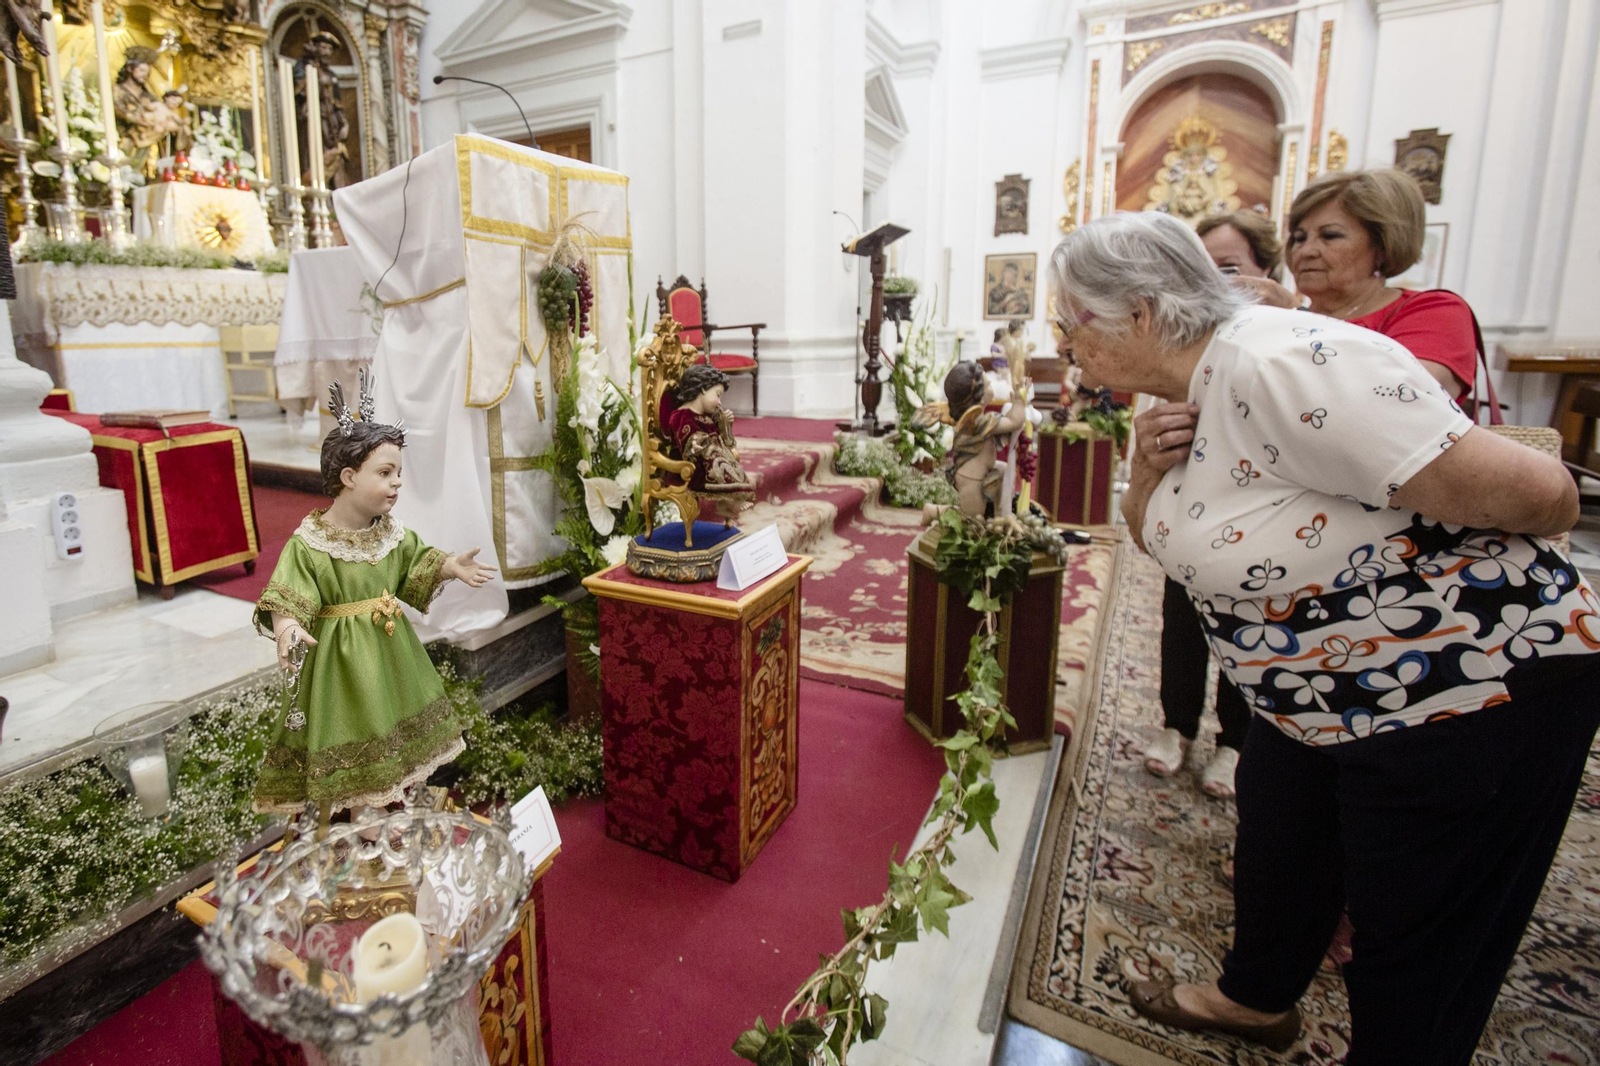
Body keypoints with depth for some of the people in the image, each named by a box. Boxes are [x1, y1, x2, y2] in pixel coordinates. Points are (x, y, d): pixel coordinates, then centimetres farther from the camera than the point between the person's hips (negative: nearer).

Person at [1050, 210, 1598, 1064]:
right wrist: (1149, 460, -10)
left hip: (1472, 683, -9)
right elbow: (1156, 536, 10)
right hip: (1320, 696, 9)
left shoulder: (1281, 364, -30)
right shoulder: (1193, 391, 0)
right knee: (1278, 844, 25)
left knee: (1411, 943, 11)